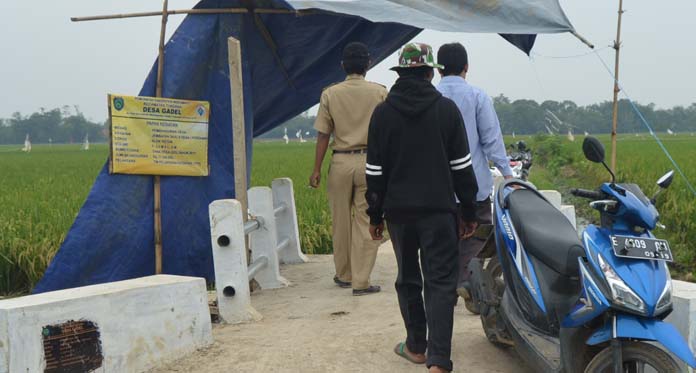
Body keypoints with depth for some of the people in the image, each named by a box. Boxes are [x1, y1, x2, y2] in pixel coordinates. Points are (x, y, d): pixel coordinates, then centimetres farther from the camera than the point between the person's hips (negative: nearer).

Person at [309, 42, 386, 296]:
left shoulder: (330, 94, 0)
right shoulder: (380, 93, -2)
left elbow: (323, 134, -1)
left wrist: (317, 169, 5)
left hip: (341, 161, 1)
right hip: (370, 161, -1)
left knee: (341, 222, 13)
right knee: (366, 222, 2)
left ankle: (344, 276, 26)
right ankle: (361, 282, 2)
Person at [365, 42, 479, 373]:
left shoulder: (383, 113, 1)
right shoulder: (446, 109, -2)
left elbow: (375, 171, 2)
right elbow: (462, 166, -1)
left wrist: (375, 215, 9)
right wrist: (468, 212, 6)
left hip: (399, 210, 2)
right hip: (439, 210, -2)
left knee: (408, 279, 16)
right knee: (441, 283, -1)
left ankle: (416, 346, 26)